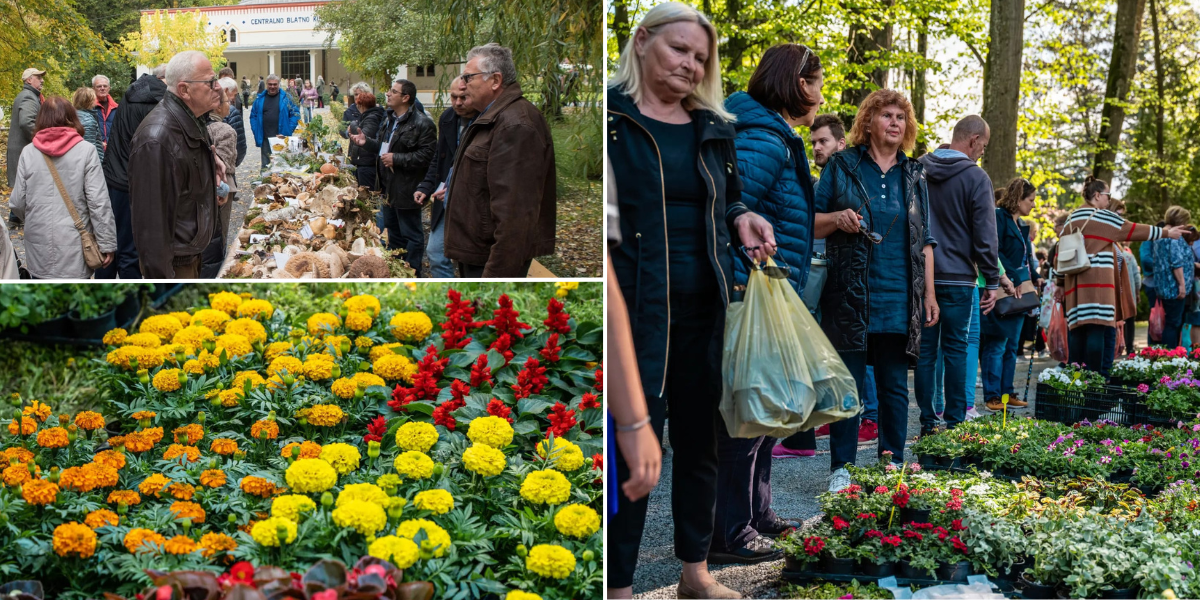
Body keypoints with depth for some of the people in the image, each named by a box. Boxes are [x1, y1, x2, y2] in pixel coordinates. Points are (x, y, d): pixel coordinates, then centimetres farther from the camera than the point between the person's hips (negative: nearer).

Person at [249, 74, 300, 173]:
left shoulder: (286, 98, 3)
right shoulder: (260, 99, 10)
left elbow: (295, 114, 1)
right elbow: (253, 116, 13)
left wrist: (289, 130, -7)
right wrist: (256, 133, 2)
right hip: (265, 140, 2)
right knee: (265, 165, 4)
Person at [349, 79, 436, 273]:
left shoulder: (422, 123, -17)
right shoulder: (390, 120, 13)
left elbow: (427, 155, -24)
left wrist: (396, 159, -24)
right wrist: (366, 142, 4)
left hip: (407, 190, -9)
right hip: (389, 188, 9)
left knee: (411, 235, 2)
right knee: (392, 232, 20)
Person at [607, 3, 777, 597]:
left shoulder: (714, 129, 14)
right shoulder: (610, 115, -3)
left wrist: (741, 218, 3)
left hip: (704, 306, 6)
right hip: (634, 304, -6)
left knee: (698, 436, 14)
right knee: (632, 440, -3)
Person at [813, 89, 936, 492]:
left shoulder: (914, 175, 14)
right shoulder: (843, 166, 5)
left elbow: (925, 241, 15)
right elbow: (812, 223, 6)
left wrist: (929, 293, 9)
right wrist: (837, 219, -15)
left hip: (900, 298, 3)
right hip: (851, 293, -2)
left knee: (895, 386, 5)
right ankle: (841, 468, 6)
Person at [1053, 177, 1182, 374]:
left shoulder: (1072, 219, 15)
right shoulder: (1103, 217, -2)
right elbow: (1134, 230, 1)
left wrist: (1059, 283, 17)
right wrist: (1166, 233, 11)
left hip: (1074, 284, 7)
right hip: (1097, 283, -7)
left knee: (1076, 330, 7)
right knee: (1097, 329, -7)